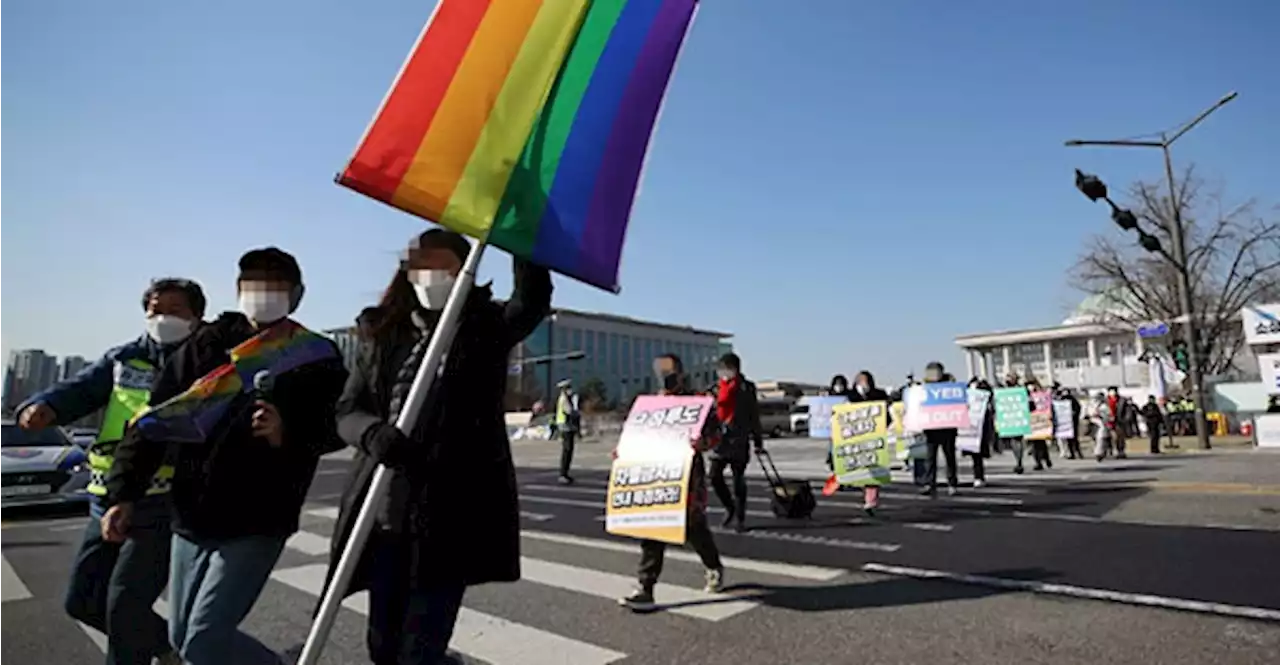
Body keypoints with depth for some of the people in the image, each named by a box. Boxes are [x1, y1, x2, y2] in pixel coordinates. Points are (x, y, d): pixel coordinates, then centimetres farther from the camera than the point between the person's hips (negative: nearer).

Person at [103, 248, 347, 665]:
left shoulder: (316, 359, -6)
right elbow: (157, 415, 2)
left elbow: (331, 431, -11)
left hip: (256, 525, -5)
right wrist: (124, 493, -3)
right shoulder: (208, 344, 3)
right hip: (191, 518, 5)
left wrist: (286, 435, -31)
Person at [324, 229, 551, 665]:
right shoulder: (383, 336, 9)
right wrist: (374, 433, -17)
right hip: (385, 516, 5)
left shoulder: (487, 329, 1)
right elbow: (347, 410, 6)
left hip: (454, 517, -4)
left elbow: (533, 302, -18)